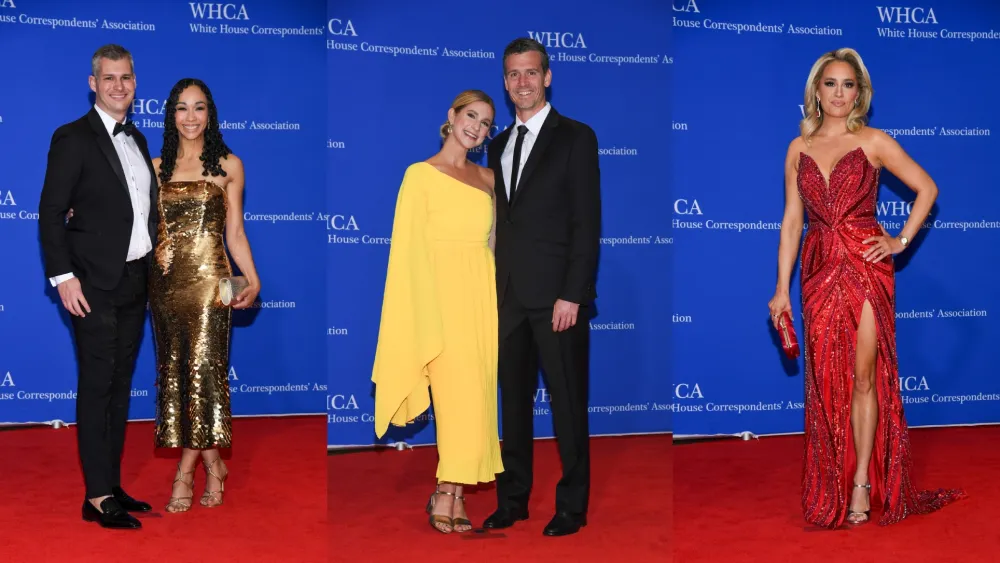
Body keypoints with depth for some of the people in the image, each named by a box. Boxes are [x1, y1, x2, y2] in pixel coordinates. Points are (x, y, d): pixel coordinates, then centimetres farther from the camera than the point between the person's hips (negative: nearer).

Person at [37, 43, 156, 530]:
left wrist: (153, 264, 12)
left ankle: (112, 486, 20)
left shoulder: (137, 139, 14)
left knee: (120, 387, 11)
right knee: (96, 388, -4)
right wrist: (63, 276, -17)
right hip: (95, 286, -7)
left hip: (134, 283, 7)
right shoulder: (73, 138, -7)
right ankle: (97, 498, 1)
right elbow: (50, 212, -10)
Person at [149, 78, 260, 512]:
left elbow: (234, 231, 5)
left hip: (208, 277, -3)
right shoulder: (156, 167, 11)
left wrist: (253, 280, -6)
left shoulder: (228, 165, 5)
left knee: (202, 367, -8)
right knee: (174, 370, 4)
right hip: (165, 279, 3)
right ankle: (212, 464, 15)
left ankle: (186, 472, 3)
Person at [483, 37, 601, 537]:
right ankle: (513, 499, 20)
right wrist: (496, 286, 8)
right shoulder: (499, 145, 15)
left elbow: (587, 223, -8)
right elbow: (502, 222, 16)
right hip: (510, 295, 5)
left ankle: (572, 506, 13)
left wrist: (572, 295, -15)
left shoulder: (576, 138, -3)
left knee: (568, 405, 2)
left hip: (557, 295, -5)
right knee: (513, 402, 10)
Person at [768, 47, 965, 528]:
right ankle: (831, 487, 15)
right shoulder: (799, 148, 9)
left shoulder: (874, 142, 1)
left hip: (866, 267, -3)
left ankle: (862, 483, 8)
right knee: (827, 379, 5)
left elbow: (927, 188, 6)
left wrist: (902, 241, -1)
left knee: (864, 376, -1)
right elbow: (791, 222, 8)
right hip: (819, 268, 3)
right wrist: (782, 288, 5)